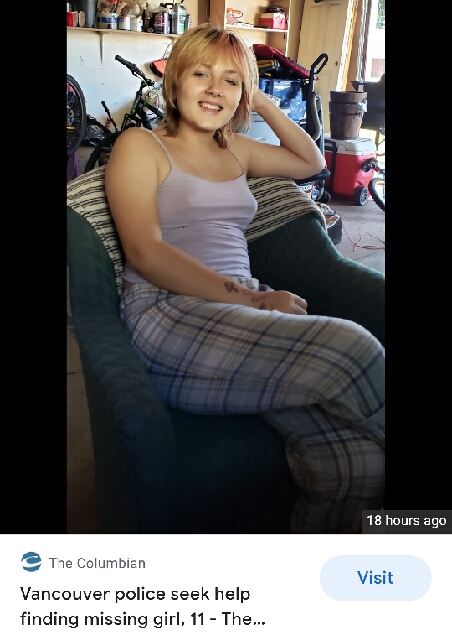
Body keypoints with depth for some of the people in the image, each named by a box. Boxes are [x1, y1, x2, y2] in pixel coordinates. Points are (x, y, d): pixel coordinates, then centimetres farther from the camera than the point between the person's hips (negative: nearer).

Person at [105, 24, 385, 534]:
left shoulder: (236, 150, 26)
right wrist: (250, 298, -14)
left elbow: (311, 162, 41)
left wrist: (263, 104, 27)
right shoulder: (140, 145, 9)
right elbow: (144, 251, -6)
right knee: (348, 347, -29)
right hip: (166, 310, -5)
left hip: (242, 307, 5)